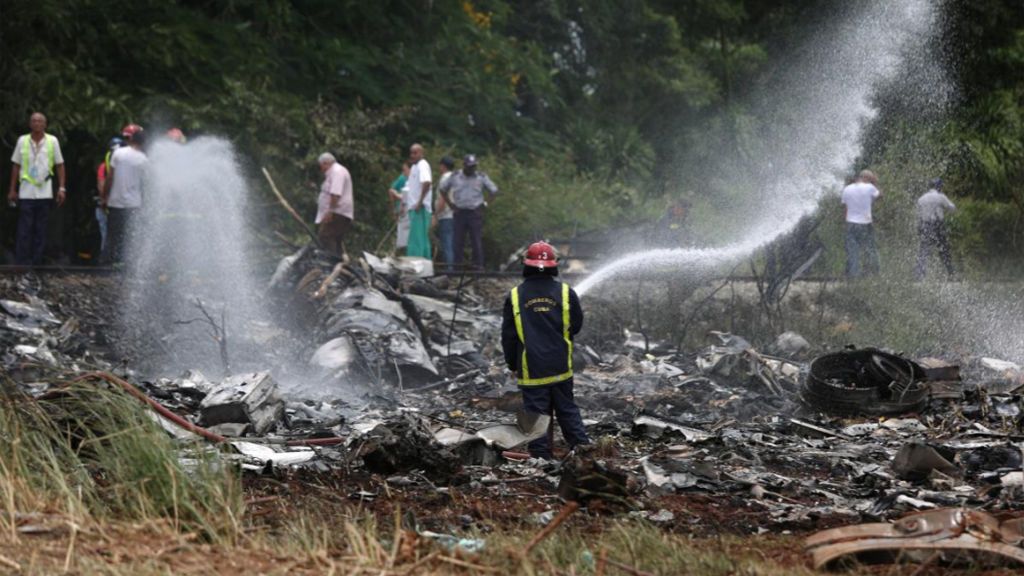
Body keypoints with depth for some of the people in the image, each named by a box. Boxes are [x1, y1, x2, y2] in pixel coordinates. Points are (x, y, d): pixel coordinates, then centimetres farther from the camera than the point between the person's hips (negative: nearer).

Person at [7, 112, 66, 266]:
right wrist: (12, 189, 6)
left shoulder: (52, 141, 2)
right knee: (24, 231, -4)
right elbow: (16, 166, 8)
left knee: (41, 231, 5)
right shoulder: (22, 141, 3)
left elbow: (59, 165, 6)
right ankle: (21, 264, -2)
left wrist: (62, 188, 0)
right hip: (26, 193, -1)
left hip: (45, 193, 1)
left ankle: (36, 263, 11)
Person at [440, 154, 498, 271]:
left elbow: (494, 190, 9)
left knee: (477, 240, -4)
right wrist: (450, 204, 8)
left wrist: (486, 204, 1)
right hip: (460, 212, 1)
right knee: (458, 240, 1)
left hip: (475, 213, -1)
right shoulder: (455, 177, 6)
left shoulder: (481, 177, 4)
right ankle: (457, 264, 5)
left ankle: (478, 265, -3)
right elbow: (443, 190, 16)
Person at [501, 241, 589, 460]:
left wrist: (512, 364, 15)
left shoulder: (515, 296, -6)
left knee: (536, 415, 4)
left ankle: (541, 457, 3)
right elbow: (576, 326, 8)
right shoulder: (566, 293, -6)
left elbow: (508, 336, 1)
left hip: (530, 369, -2)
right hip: (561, 368, 2)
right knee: (568, 411, 14)